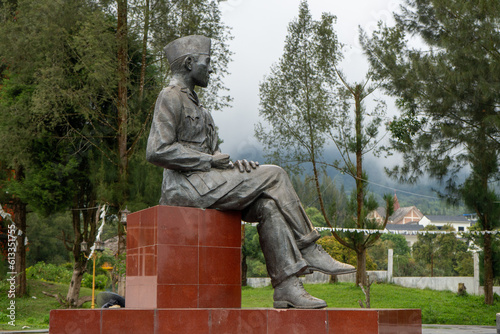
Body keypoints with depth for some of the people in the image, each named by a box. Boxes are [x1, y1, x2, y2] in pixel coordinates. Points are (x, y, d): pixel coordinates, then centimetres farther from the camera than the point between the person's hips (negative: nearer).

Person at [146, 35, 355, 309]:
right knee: (273, 176, -15)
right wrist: (208, 160, -14)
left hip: (204, 184, 9)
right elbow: (157, 152, -18)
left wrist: (231, 164, 2)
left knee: (268, 207, -12)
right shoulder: (170, 97, -6)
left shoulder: (192, 102, 26)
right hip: (185, 186, -9)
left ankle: (286, 288, -18)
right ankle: (309, 250, -9)